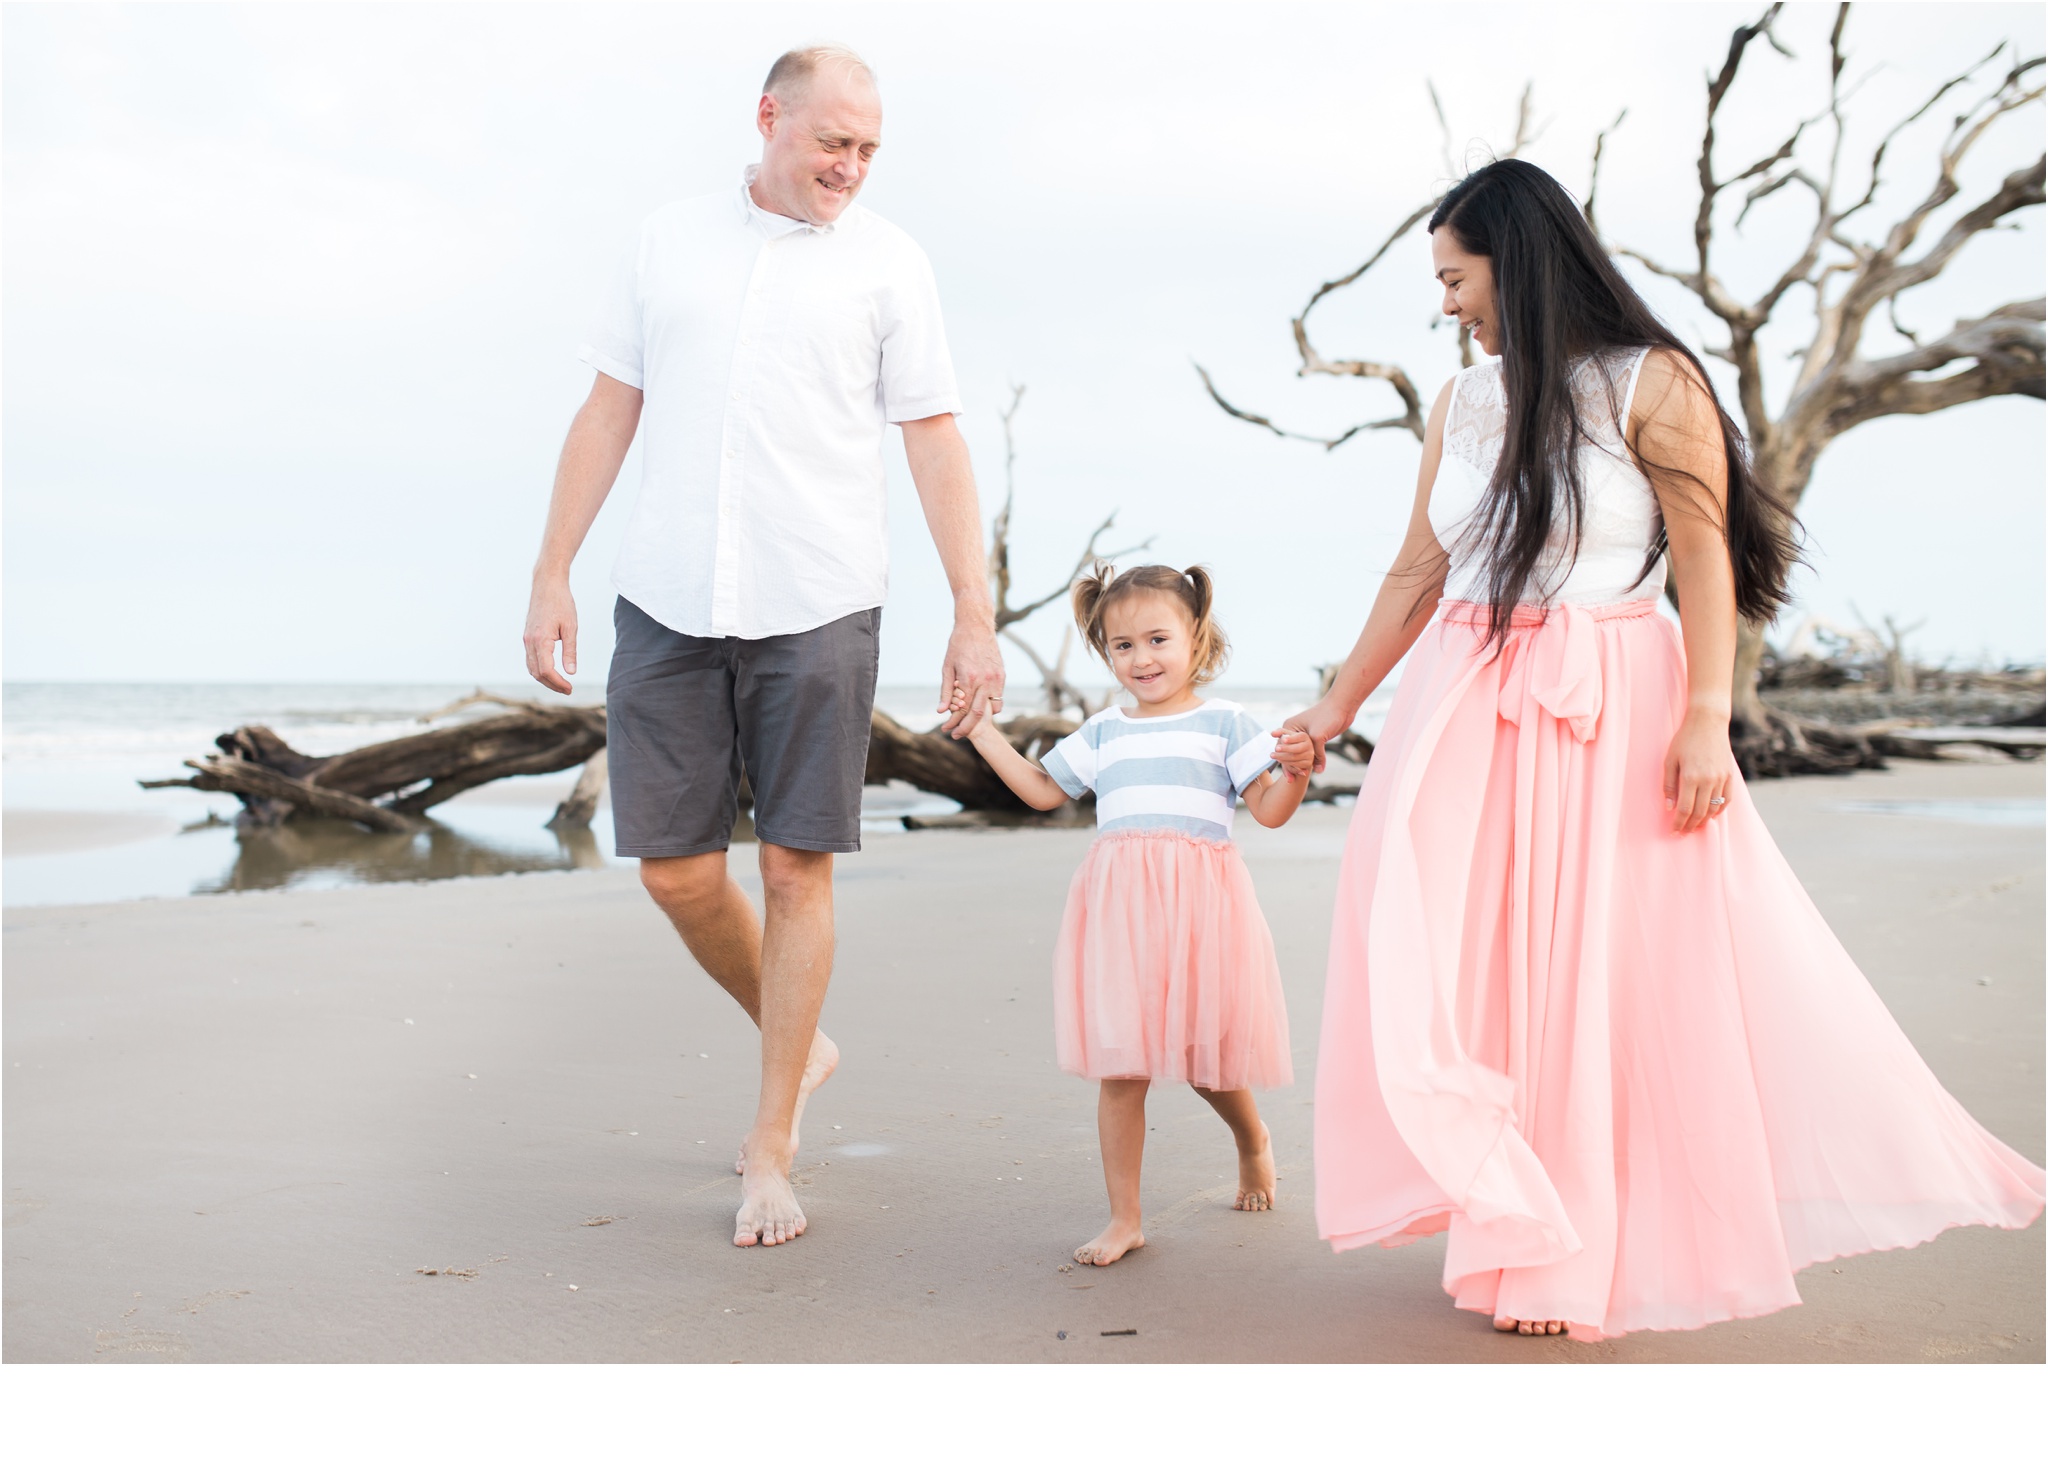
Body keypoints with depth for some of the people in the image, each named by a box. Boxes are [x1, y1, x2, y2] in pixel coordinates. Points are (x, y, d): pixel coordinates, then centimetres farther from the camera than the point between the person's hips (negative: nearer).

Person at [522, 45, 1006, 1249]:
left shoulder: (887, 261, 5)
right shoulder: (671, 241, 11)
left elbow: (936, 444, 2)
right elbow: (609, 414, 13)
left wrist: (976, 616, -3)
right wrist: (552, 573, 7)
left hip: (816, 608, -2)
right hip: (667, 605, 3)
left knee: (797, 868, -2)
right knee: (673, 864, 2)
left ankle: (770, 1151, 10)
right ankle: (798, 1043, 28)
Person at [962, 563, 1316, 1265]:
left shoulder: (1223, 722, 5)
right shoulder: (1104, 733, 15)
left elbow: (1270, 809, 2)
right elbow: (1043, 789, 23)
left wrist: (1296, 770, -18)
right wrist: (982, 732, 19)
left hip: (1198, 899, -2)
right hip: (1120, 903, 3)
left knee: (1206, 1055, 7)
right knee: (1121, 1066, -1)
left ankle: (1253, 1142, 41)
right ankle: (1124, 1217, 8)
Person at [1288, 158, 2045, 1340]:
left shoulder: (1651, 384, -3)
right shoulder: (1460, 404, 11)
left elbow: (1705, 559, -7)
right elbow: (1418, 572, 16)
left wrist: (1706, 720, -16)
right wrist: (1338, 707, 17)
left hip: (1613, 709, -4)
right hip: (1467, 705, 4)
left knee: (1608, 974, 0)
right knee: (1448, 956, -8)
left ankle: (1581, 1253, 14)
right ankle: (1524, 1237, 2)